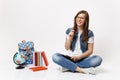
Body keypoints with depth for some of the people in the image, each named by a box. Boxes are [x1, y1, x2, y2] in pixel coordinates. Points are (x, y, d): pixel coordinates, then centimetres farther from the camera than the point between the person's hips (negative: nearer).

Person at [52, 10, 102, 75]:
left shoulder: (89, 33, 0)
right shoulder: (69, 31, 4)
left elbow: (90, 50, -1)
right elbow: (67, 48, 4)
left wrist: (79, 57, -15)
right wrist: (70, 38, -12)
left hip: (83, 58, -1)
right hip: (71, 57, 1)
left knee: (98, 59, -31)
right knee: (55, 56, -27)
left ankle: (69, 66, -27)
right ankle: (81, 69, -32)